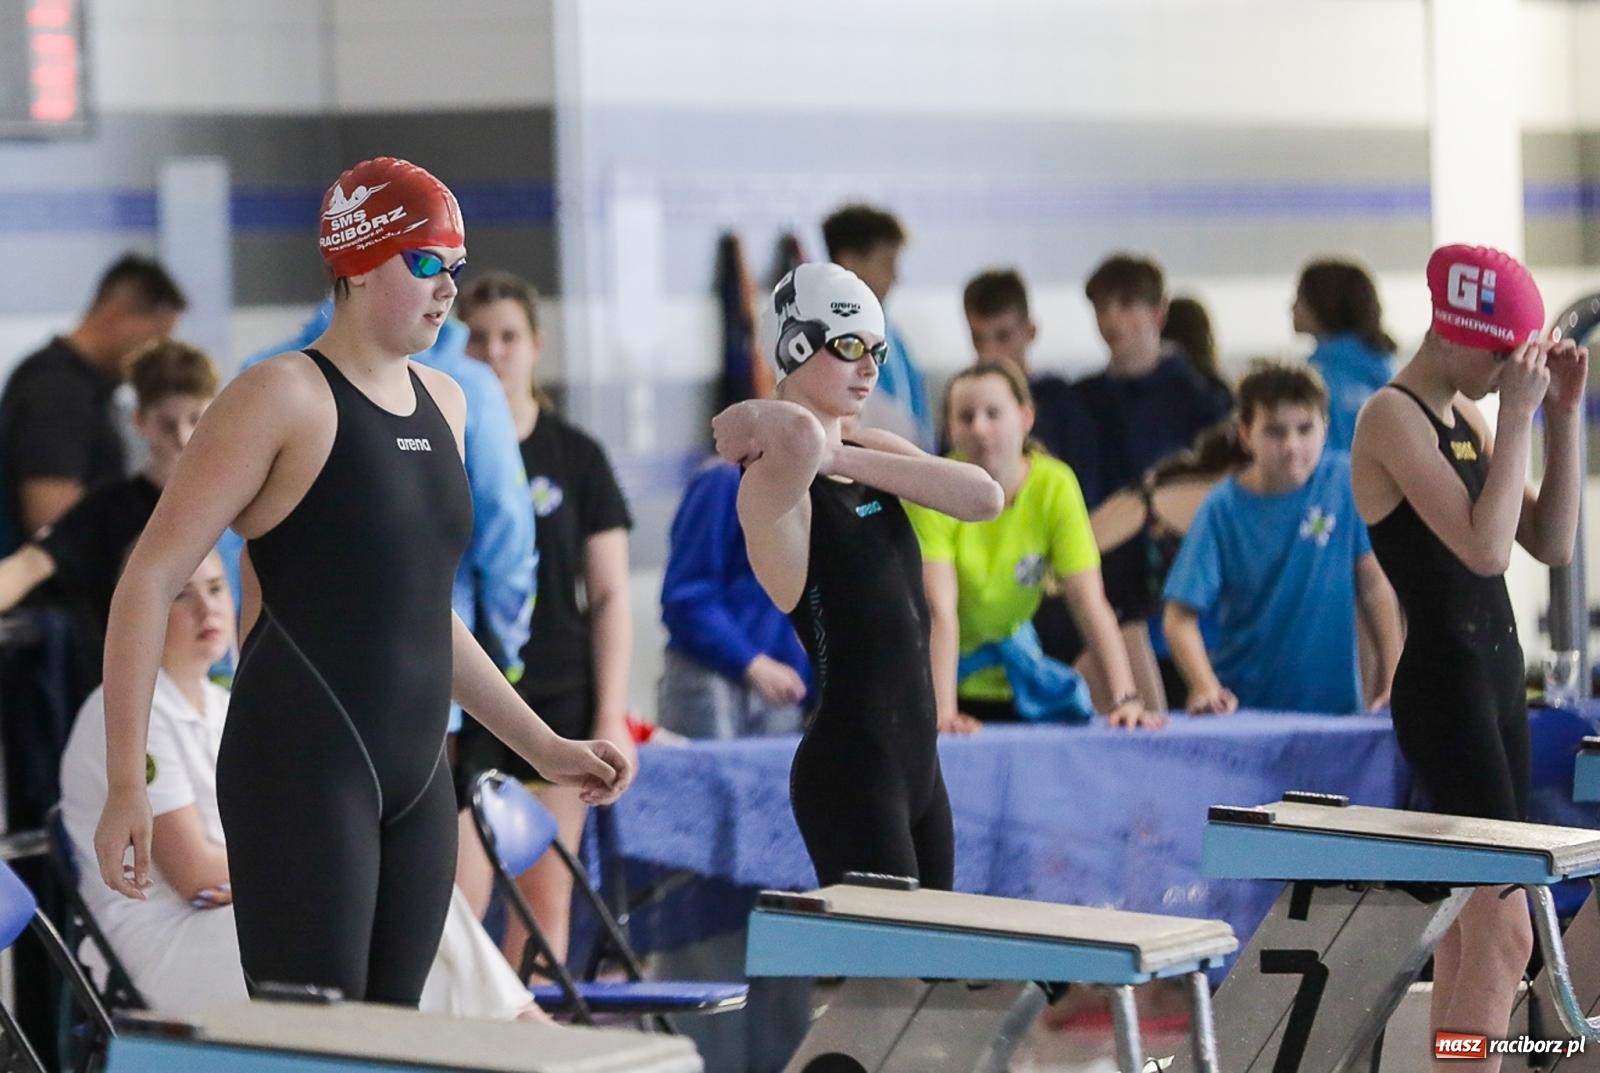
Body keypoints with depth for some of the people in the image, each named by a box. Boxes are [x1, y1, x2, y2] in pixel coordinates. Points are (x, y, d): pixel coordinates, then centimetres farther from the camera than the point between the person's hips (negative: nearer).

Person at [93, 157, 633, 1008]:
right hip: (302, 772, -7)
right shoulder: (284, 396, -7)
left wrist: (544, 748, 23)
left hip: (416, 778, 7)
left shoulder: (440, 402, 15)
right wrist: (126, 786, -16)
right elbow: (149, 580, -10)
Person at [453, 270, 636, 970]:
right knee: (459, 892, -8)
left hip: (558, 700, 2)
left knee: (548, 895, 3)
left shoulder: (576, 457, 6)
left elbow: (610, 597, 6)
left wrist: (612, 715, -1)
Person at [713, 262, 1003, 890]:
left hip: (917, 761, 9)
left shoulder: (874, 453, 13)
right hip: (849, 773, -9)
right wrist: (754, 423, -16)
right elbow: (802, 433, -38)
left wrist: (841, 456, -11)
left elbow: (984, 498, -5)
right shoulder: (776, 479, -13)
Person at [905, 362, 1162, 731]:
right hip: (938, 670, -2)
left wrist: (1124, 697, -29)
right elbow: (939, 609, -29)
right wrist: (943, 711, -39)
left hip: (1014, 676, 2)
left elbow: (1089, 602, -18)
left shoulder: (1054, 487, -15)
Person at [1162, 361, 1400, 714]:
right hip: (1243, 706, -1)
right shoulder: (1223, 509, -8)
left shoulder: (1345, 481, -4)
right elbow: (1181, 617, -11)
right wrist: (1206, 687, -27)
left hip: (1334, 700, 1)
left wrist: (1391, 682, -2)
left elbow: (1374, 586, 2)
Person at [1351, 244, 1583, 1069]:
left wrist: (1563, 418, 3)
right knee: (1503, 933, -14)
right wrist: (1518, 417, -18)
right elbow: (1483, 547, -23)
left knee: (1470, 930, 9)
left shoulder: (1464, 416, 13)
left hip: (1496, 674, 9)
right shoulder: (1394, 418, -13)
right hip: (1445, 684, -9)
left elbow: (1551, 544, 10)